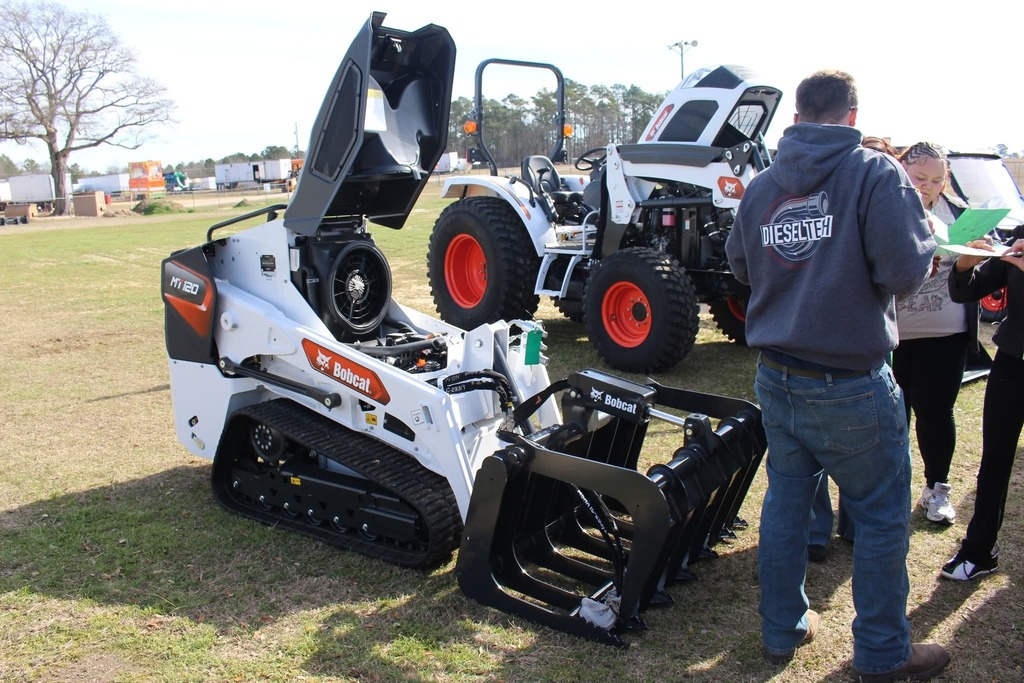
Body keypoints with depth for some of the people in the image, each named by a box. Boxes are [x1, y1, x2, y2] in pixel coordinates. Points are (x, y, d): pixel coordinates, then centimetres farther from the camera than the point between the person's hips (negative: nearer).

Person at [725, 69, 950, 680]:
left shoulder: (761, 186, 5)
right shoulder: (876, 173, -12)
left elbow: (740, 267, 17)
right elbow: (907, 269, -19)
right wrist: (927, 246, 2)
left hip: (776, 378, 6)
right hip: (852, 386, -5)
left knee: (785, 503, 17)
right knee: (881, 517, 11)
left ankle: (783, 631, 31)